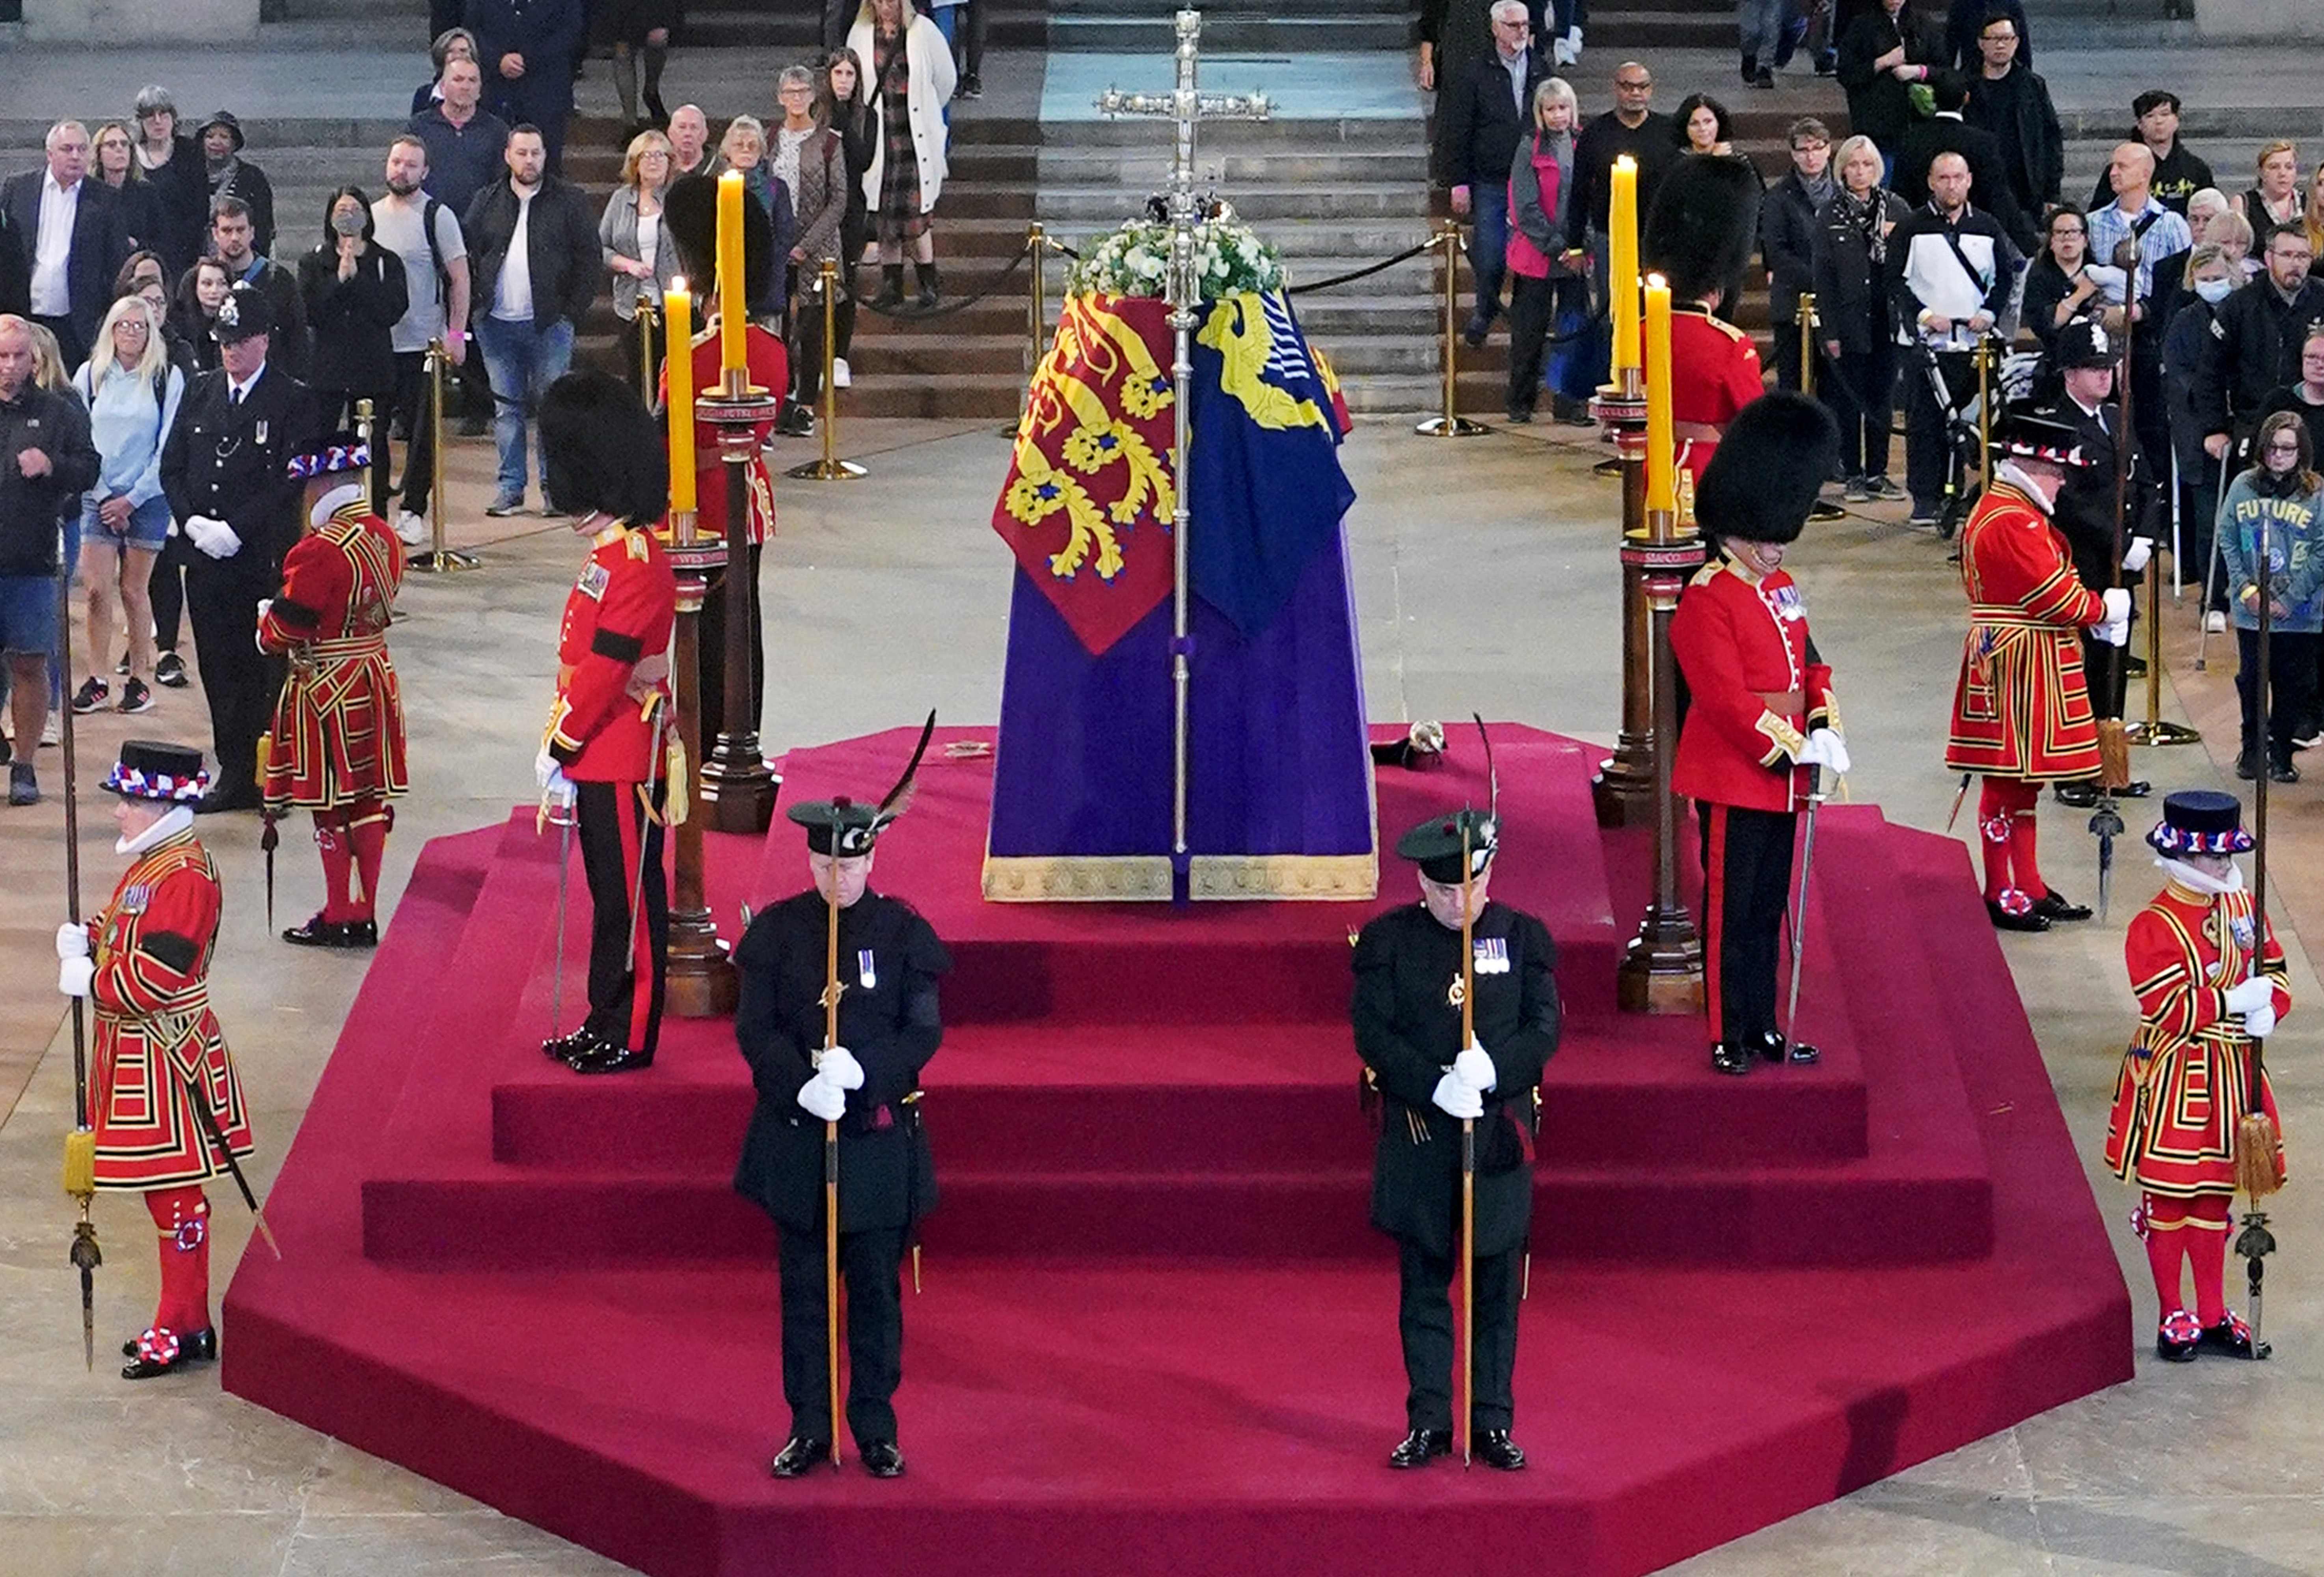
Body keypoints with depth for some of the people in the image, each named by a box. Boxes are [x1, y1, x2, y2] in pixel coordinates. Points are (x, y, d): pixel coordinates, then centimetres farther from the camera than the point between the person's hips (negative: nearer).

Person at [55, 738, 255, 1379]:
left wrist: (87, 980, -15)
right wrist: (85, 940, 0)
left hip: (164, 1060, -10)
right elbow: (129, 938, 20)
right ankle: (183, 1320, 24)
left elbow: (153, 980, -26)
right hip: (137, 1053, 10)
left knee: (176, 1192, -2)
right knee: (162, 1189, 16)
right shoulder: (150, 863, 11)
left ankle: (183, 1329, 6)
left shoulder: (184, 878, -21)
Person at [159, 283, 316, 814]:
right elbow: (172, 466, 11)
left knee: (268, 671, 0)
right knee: (221, 670, 9)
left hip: (266, 560, -5)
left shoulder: (293, 401, -5)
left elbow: (291, 481, -11)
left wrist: (236, 529, -16)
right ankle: (234, 774, 16)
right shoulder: (200, 393, 12)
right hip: (207, 560, 5)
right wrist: (193, 523, -5)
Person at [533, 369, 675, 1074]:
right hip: (601, 759, 10)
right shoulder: (610, 555, 13)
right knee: (611, 896, 15)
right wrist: (564, 749, 14)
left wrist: (559, 749, -17)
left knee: (629, 899, -1)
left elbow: (604, 668, -22)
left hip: (621, 764, -10)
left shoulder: (635, 565, -19)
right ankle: (607, 1024, 23)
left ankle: (629, 1038, 6)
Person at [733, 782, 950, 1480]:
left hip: (880, 1132, -1)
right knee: (803, 1286, 7)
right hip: (796, 1132, 1)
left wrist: (862, 1069, -20)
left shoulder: (902, 930, -1)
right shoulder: (778, 930, 0)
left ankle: (876, 1429, 15)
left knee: (877, 1288, 5)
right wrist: (804, 1084, -19)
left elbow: (925, 1030, -3)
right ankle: (809, 1429, 15)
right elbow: (754, 1029, -2)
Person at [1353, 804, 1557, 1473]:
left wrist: (1491, 1069, -19)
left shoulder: (1523, 936, 3)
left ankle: (1494, 1422, 12)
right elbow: (1372, 1033, -5)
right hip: (1418, 1134, 0)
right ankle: (1427, 1422, 11)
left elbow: (1544, 1030, -1)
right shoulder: (1387, 939, 0)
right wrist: (1435, 1086, -18)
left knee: (1497, 1286, 4)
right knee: (1423, 1285, 5)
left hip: (1500, 1134, 0)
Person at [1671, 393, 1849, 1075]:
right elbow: (1726, 698, -20)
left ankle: (1764, 1026, 22)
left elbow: (1810, 664, 17)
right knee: (1732, 909, -1)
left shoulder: (1781, 588, 12)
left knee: (1770, 906, 14)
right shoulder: (1706, 601, -15)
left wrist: (1826, 730, 0)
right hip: (1734, 777, -8)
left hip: (1783, 777, 8)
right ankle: (1729, 1037, 6)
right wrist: (1790, 749, -20)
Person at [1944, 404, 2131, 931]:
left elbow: (2048, 589, 17)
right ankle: (2002, 895, 3)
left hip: (2024, 668, 11)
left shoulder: (2001, 508, 14)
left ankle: (2029, 887, 23)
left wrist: (2091, 606, 2)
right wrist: (2105, 610, -2)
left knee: (2023, 780, 15)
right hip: (2020, 671, -11)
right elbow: (2058, 598, -20)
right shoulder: (2014, 523, -20)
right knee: (2010, 780, -3)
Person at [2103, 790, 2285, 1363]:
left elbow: (2274, 972, 10)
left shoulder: (2242, 907, 5)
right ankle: (2173, 1318, 14)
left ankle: (2213, 1315, 24)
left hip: (2233, 1073, 6)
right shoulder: (2154, 928, -16)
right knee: (2169, 1200, 3)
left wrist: (2267, 1010, -12)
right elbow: (2169, 1010, -21)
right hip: (2175, 1077, -6)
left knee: (2215, 1197, 15)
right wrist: (2236, 1001, -23)